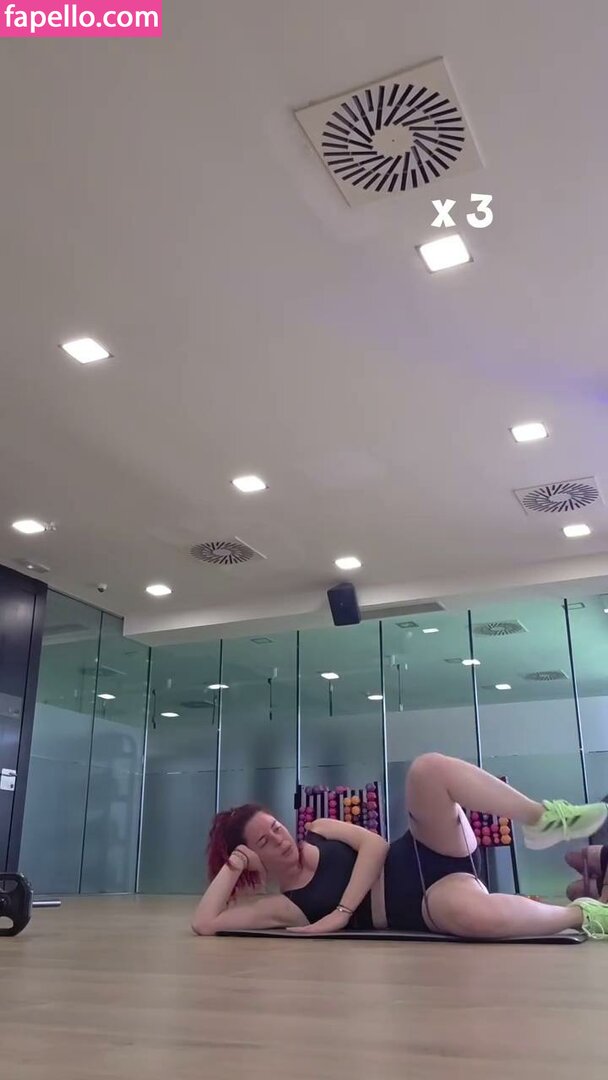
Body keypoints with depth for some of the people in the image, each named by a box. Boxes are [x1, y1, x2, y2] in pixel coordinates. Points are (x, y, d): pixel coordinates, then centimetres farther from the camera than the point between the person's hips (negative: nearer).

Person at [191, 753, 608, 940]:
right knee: (472, 913, -43)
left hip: (425, 856, 4)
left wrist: (341, 911, -10)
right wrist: (230, 868, -4)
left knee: (428, 768, -25)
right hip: (420, 904, -3)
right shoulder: (283, 906, 3)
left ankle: (544, 820, -17)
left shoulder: (319, 831, 14)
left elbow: (374, 843, 0)